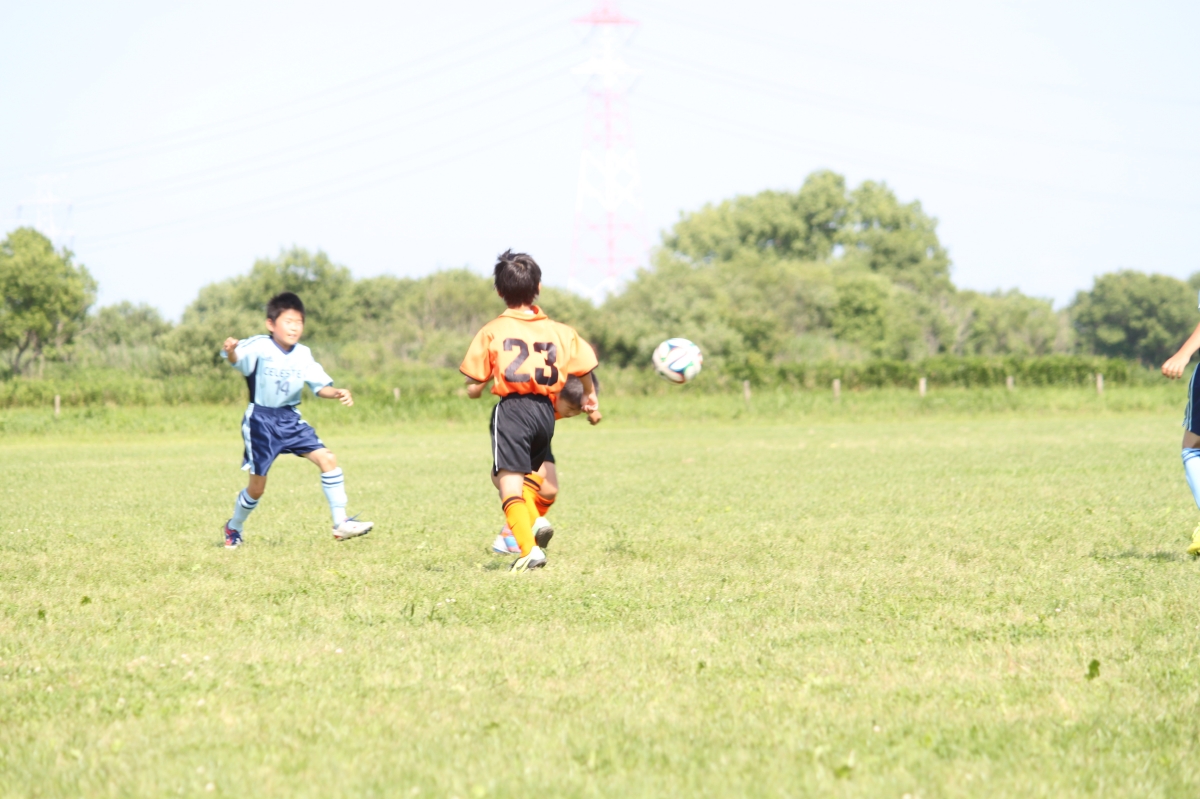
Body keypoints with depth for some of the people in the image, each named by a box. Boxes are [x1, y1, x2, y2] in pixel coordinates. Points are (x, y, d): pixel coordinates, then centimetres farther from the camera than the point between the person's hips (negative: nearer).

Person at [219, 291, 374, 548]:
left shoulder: (303, 355, 3)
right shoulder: (259, 348, -15)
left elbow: (320, 386, 6)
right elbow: (237, 359, -35)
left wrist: (337, 393, -16)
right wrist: (231, 351, -59)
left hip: (290, 419, 5)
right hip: (260, 421, -5)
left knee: (327, 459, -11)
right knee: (257, 487, 2)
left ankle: (341, 523, -6)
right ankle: (234, 528, 29)